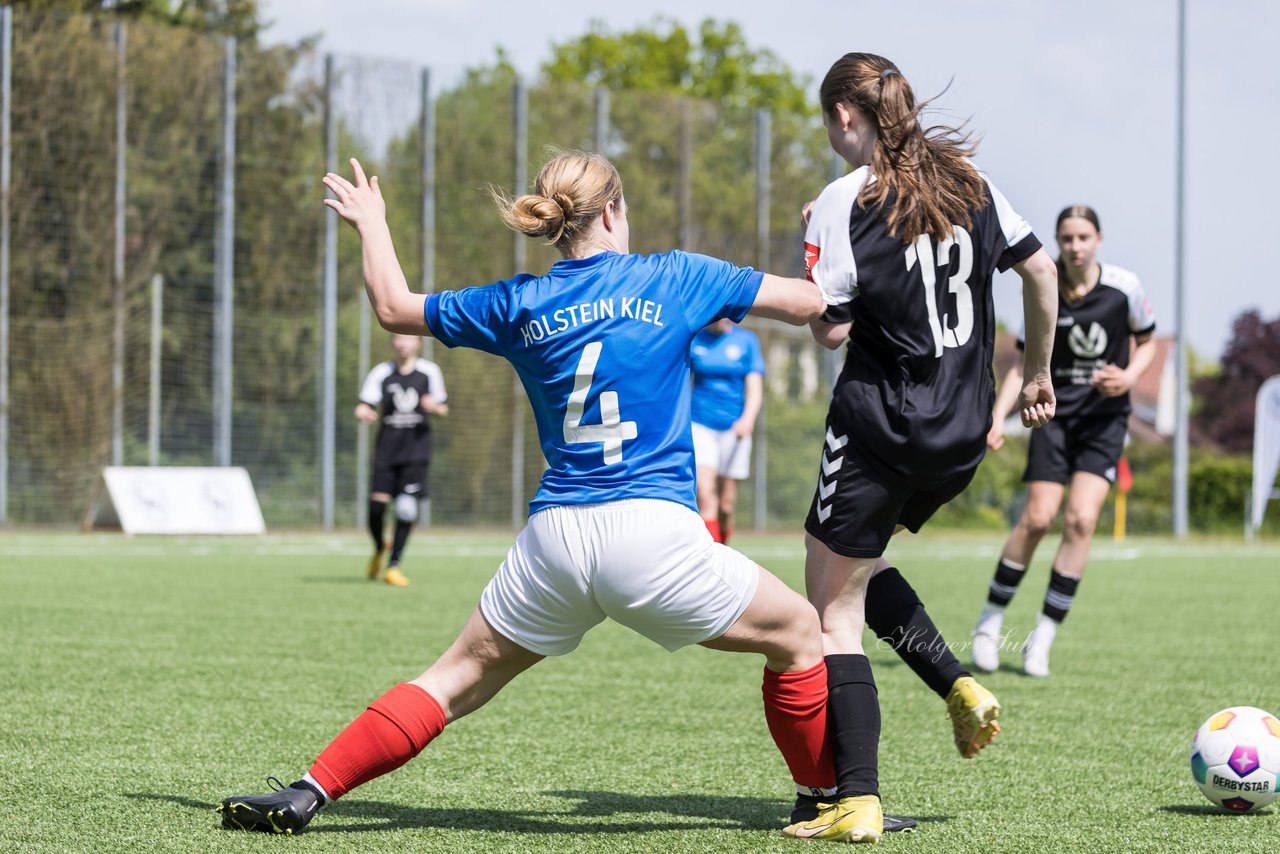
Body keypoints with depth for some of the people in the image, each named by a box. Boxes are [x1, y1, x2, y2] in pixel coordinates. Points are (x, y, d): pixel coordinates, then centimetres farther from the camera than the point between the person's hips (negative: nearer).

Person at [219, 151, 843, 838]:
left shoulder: (520, 305, 11)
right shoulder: (672, 279, 4)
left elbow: (395, 307, 22)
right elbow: (806, 303, 9)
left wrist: (371, 222, 38)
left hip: (553, 540, 3)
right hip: (654, 532, -3)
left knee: (457, 679, 17)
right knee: (800, 635, 16)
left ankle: (307, 794, 12)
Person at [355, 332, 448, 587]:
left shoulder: (429, 371, 4)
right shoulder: (381, 373, 3)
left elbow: (443, 408, 11)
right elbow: (364, 405, -2)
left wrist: (435, 407, -13)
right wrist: (364, 414, -26)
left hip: (416, 450, -1)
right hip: (387, 448, 1)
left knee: (407, 508, -11)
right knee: (377, 505, -7)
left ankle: (394, 566, 0)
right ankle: (379, 548, 25)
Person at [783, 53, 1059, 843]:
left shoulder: (843, 204, -12)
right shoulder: (968, 181, 6)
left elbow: (832, 331, -16)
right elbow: (1041, 271, 11)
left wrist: (813, 298, 4)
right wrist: (1038, 374, 21)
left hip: (881, 429, -7)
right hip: (964, 436, 7)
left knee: (834, 609, 3)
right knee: (859, 564, 28)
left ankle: (858, 803, -3)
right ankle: (965, 689, 12)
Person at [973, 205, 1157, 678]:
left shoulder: (1124, 287, -5)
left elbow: (1147, 342, 9)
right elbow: (1026, 363, 4)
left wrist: (1129, 376, -11)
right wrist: (997, 416, -9)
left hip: (1105, 417, 0)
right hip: (1056, 413, 0)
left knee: (1081, 519, -15)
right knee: (1038, 518, -12)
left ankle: (1043, 638, -5)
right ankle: (991, 620, 8)